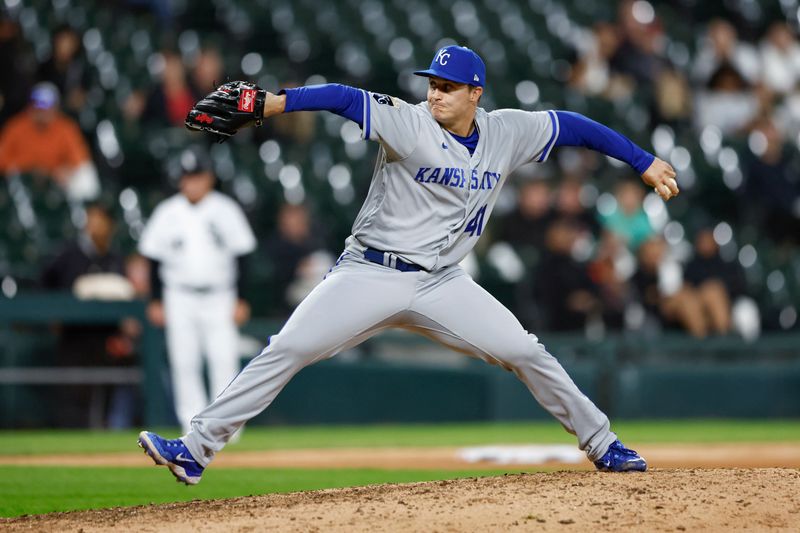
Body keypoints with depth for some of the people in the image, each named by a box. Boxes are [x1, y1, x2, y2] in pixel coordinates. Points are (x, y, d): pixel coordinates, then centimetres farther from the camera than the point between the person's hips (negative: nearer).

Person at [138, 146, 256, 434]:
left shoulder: (226, 210, 0)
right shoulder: (167, 213, 3)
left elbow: (241, 257, 1)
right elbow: (155, 259, 6)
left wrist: (240, 301, -3)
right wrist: (156, 301, 3)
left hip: (219, 298, -1)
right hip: (180, 298, 1)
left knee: (224, 360, -10)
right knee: (184, 363, -2)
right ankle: (193, 425, 2)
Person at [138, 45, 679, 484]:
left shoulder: (506, 133, 1)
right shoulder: (408, 123, -12)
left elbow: (572, 126, 9)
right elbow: (345, 98, -25)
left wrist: (645, 162, 8)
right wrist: (270, 104, -40)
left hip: (442, 283, 3)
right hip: (371, 274, -3)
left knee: (525, 353, -4)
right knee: (287, 350, -13)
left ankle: (601, 444, 14)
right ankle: (198, 447, -11)